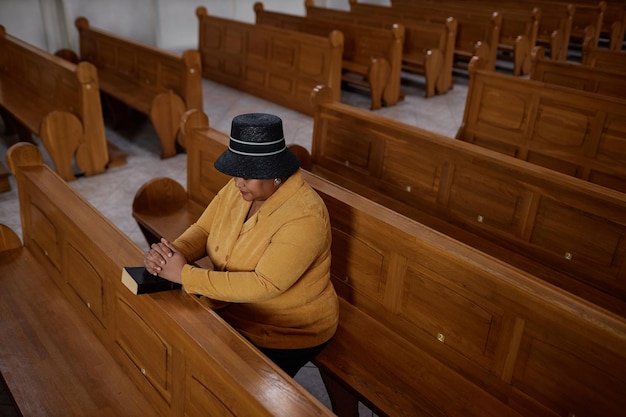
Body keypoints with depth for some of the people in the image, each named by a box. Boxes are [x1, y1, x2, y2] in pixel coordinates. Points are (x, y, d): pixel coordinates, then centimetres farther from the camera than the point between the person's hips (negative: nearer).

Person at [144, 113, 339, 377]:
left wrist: (184, 274, -32)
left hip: (287, 333, -6)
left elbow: (264, 285, -33)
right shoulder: (239, 188, -5)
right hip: (231, 309, 7)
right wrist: (172, 252, -23)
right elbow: (202, 229, -1)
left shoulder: (304, 216, -29)